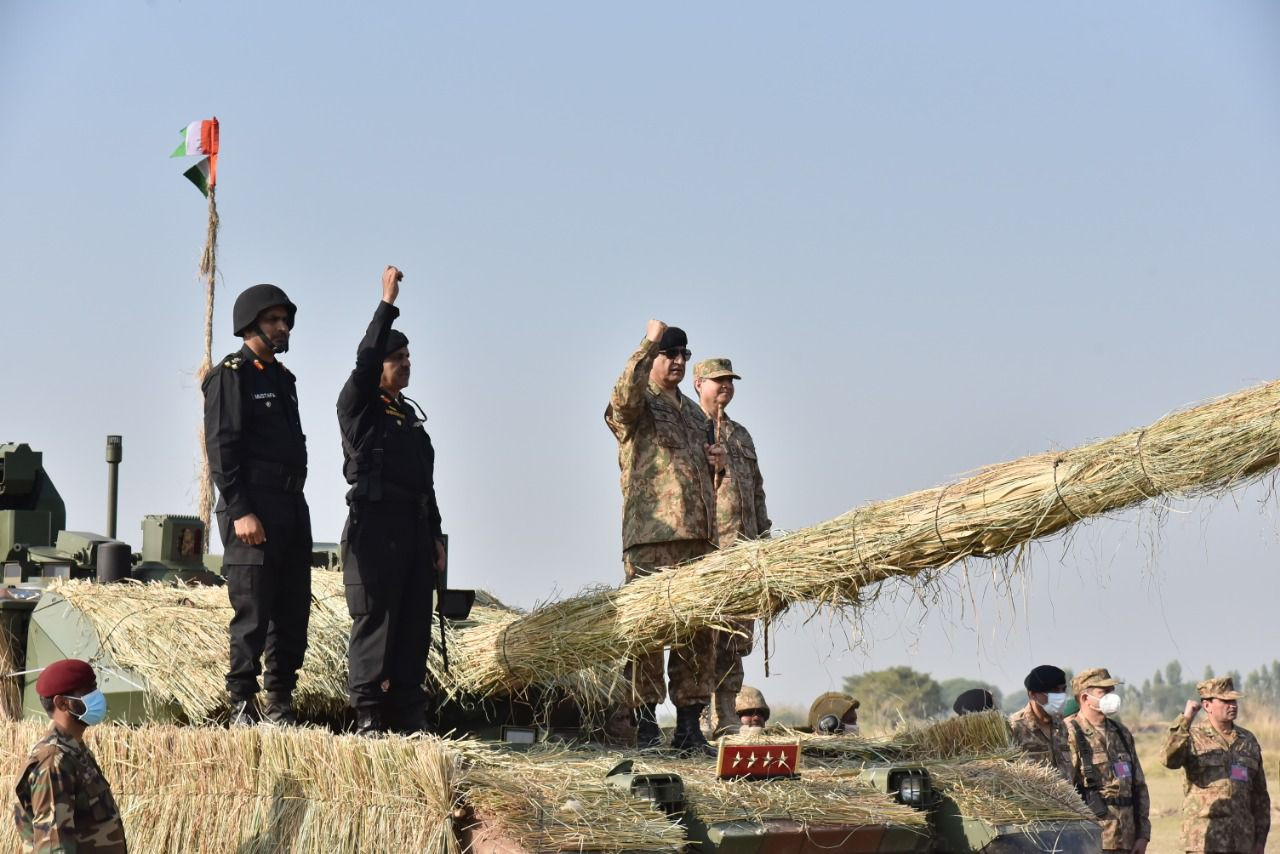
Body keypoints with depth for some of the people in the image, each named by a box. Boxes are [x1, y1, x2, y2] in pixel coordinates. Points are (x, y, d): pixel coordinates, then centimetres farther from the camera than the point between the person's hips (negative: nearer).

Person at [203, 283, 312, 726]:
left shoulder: (282, 377, 20)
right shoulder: (229, 376, -6)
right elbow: (221, 449, -13)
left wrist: (294, 503, 18)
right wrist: (240, 512, -19)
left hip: (293, 507, 8)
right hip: (252, 509, -8)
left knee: (294, 611, 8)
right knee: (252, 612, -7)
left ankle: (280, 702, 15)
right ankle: (242, 704, -1)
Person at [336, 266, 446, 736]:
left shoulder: (410, 413, 21)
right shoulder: (358, 406, 1)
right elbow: (365, 360, -19)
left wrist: (435, 534, 19)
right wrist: (387, 304, -21)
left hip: (415, 525, 7)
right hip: (375, 522, -7)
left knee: (415, 622, 6)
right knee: (375, 619, -8)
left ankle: (409, 713, 10)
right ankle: (369, 715, -5)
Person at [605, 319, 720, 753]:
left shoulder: (694, 413, 25)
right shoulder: (636, 408, 1)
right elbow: (624, 395, -25)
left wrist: (713, 461, 13)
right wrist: (649, 342, -21)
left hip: (699, 537, 7)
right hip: (651, 537, -7)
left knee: (699, 632, 6)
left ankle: (689, 725, 11)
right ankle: (644, 724, -6)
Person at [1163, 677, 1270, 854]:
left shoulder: (1248, 741, 12)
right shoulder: (1193, 737, -1)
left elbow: (1259, 794, 16)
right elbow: (1169, 759, -23)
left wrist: (1260, 838, 13)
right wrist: (1185, 720, -27)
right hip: (1204, 839, -5)